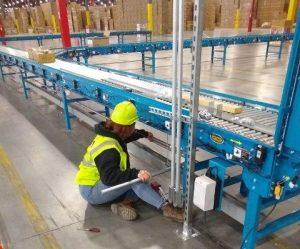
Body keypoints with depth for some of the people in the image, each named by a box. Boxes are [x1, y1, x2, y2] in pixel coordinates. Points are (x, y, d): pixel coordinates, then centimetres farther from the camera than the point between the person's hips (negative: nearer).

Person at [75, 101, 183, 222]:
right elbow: (109, 178, -39)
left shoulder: (111, 134, 0)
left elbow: (128, 135, 22)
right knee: (136, 180, -29)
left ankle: (123, 202, -20)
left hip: (99, 183, 10)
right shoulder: (108, 150, -31)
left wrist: (145, 134, 30)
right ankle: (166, 208, -24)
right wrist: (135, 173, -45)